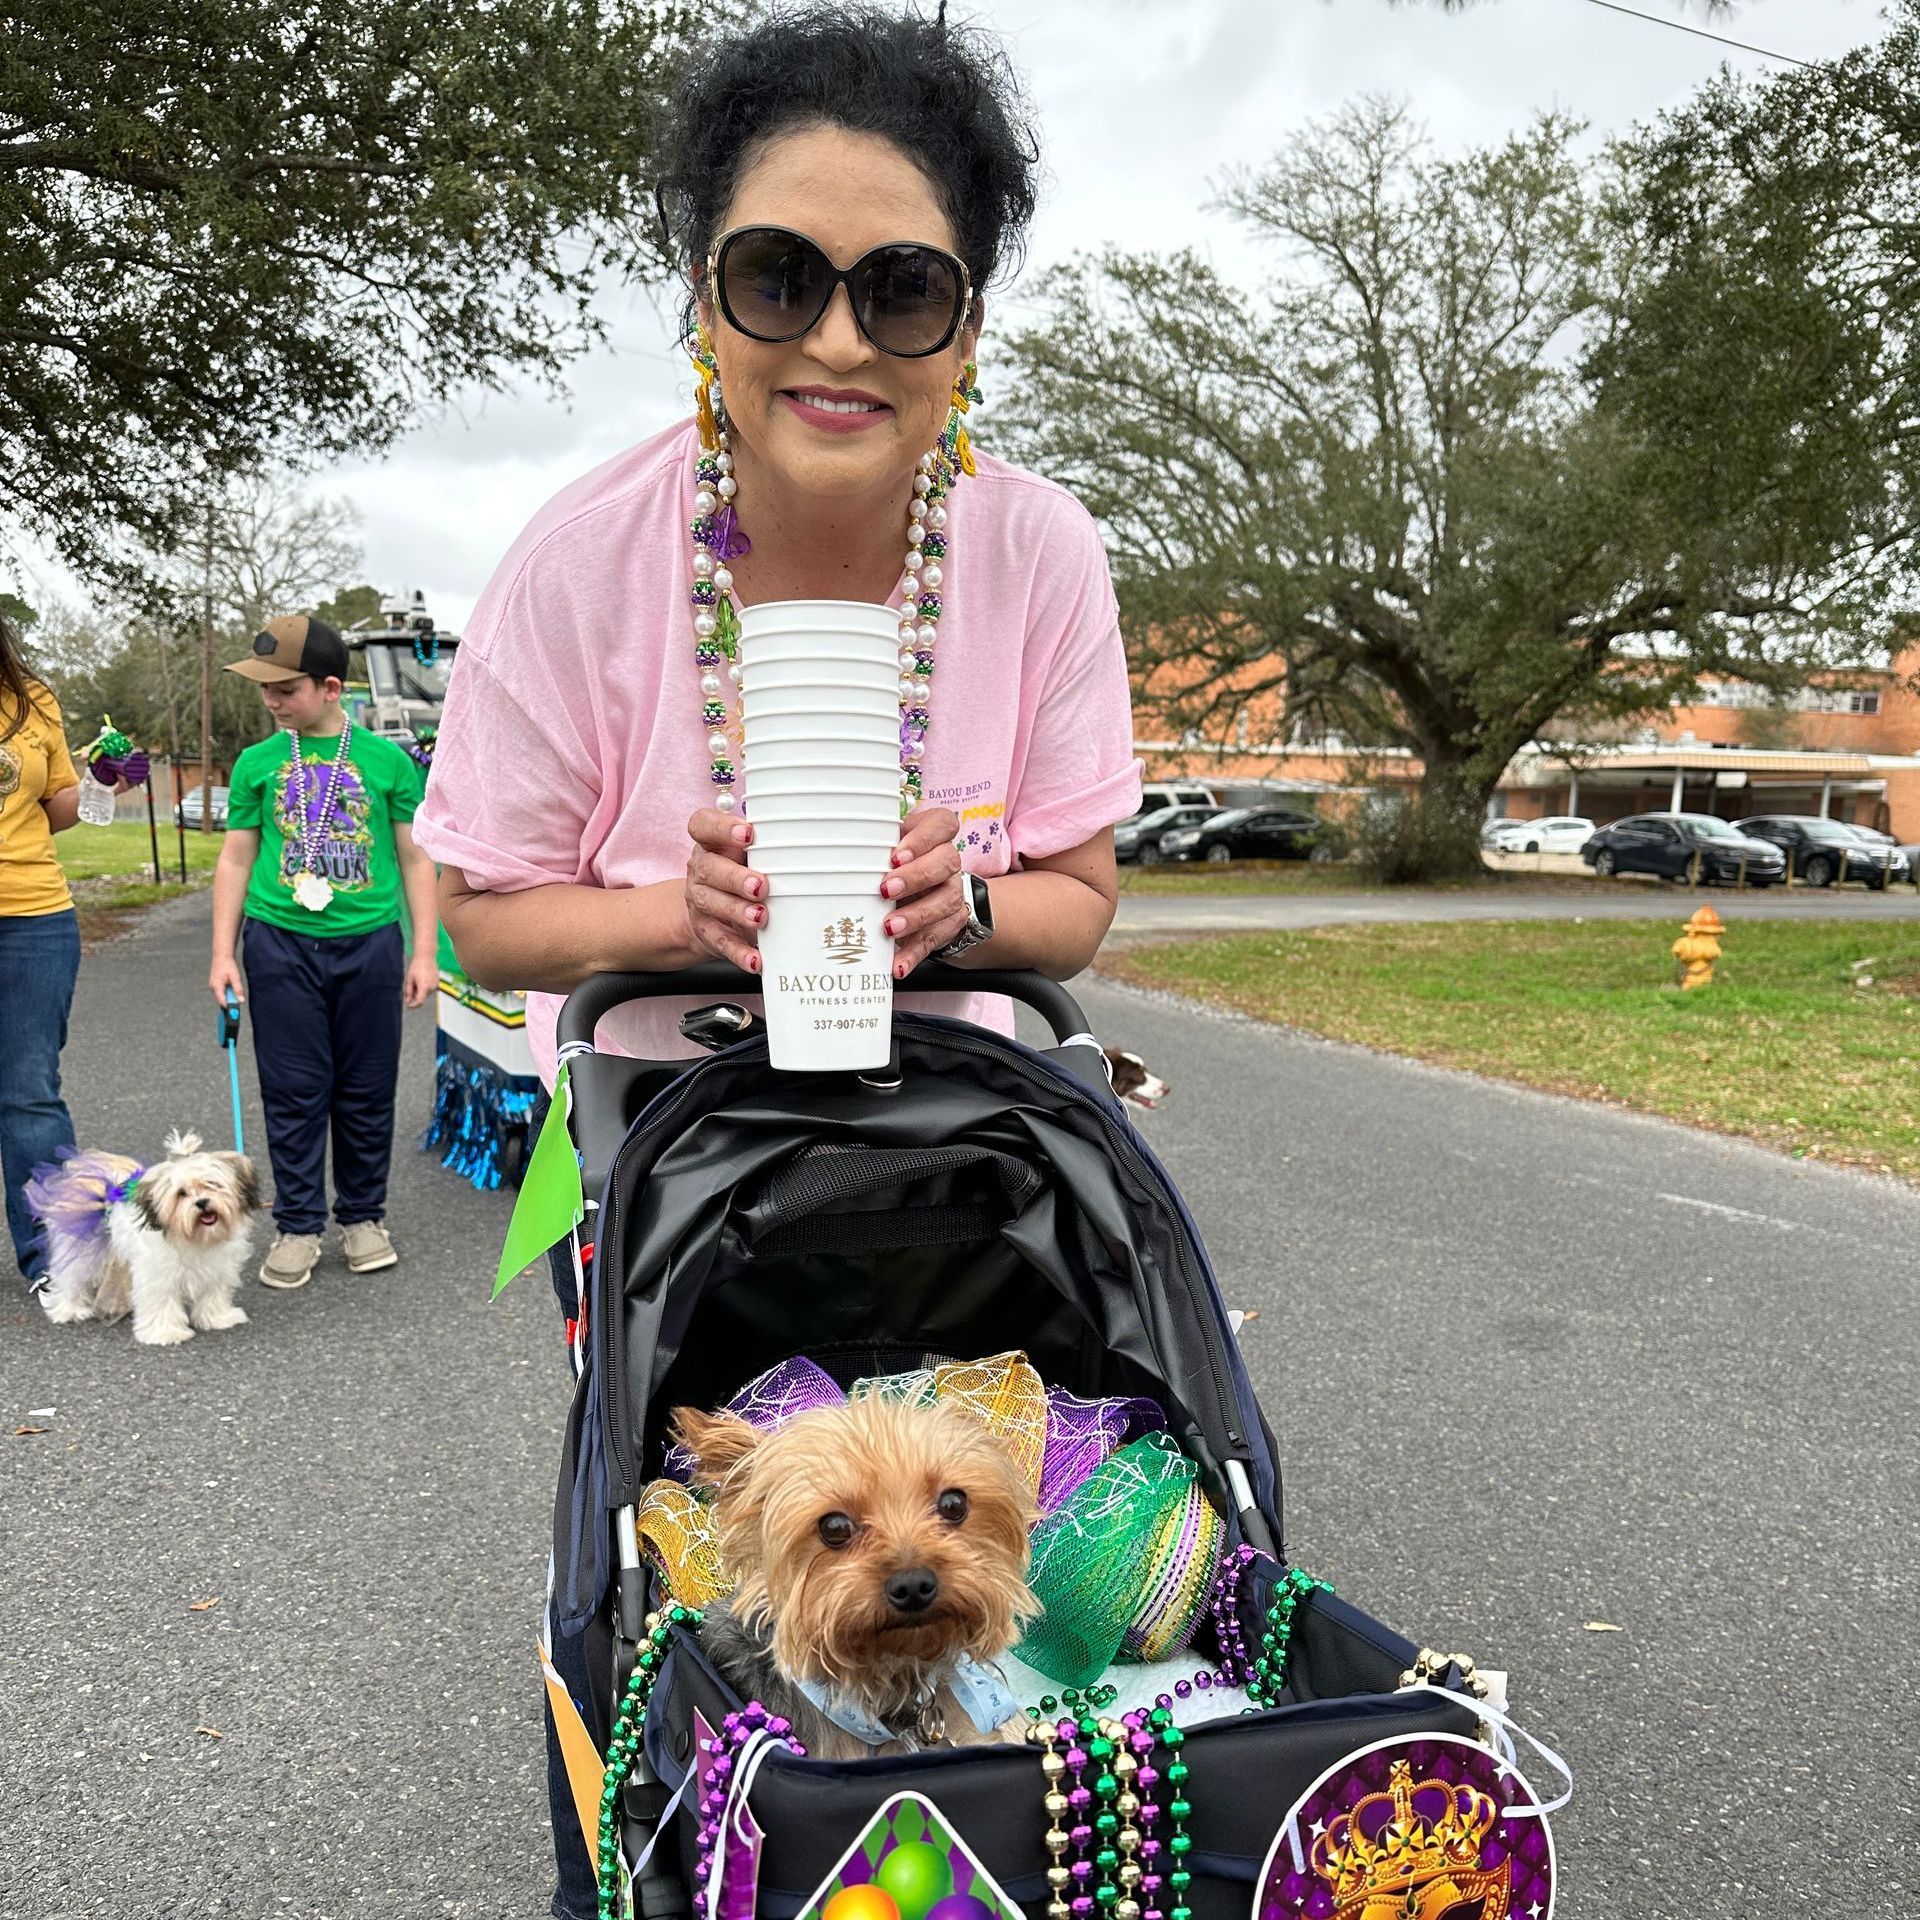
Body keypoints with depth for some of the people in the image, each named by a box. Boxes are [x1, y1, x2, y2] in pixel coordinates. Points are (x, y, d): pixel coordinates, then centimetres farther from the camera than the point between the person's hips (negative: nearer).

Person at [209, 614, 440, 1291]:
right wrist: (223, 951, 3)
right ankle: (298, 1225, 16)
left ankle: (363, 1217, 22)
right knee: (293, 1090, 4)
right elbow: (236, 859, 10)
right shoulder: (257, 764, 6)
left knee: (367, 1089, 7)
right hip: (280, 942, 1)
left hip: (369, 941, -1)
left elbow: (415, 859, 6)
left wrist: (425, 951, 1)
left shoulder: (387, 760, 3)